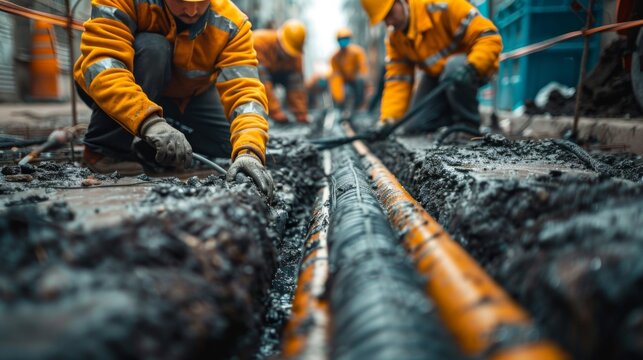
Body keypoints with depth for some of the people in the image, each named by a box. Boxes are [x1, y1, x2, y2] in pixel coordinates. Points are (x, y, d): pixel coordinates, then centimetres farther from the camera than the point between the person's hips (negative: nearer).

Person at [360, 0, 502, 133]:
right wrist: (388, 119, -19)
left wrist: (471, 67, -43)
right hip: (436, 75, 5)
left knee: (453, 68, -39)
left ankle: (469, 125, -17)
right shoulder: (394, 38, -6)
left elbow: (489, 37, -26)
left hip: (474, 68, -5)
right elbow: (397, 80, -8)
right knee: (415, 127, -6)